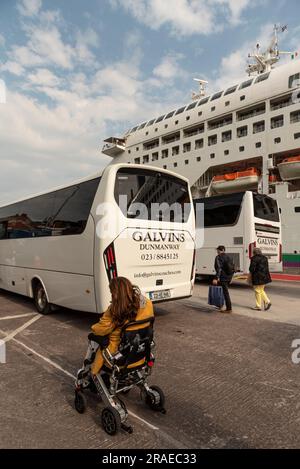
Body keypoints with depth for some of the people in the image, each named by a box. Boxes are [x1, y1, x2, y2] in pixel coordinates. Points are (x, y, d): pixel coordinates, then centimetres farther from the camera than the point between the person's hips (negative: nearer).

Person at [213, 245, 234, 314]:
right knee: (225, 292, 18)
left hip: (223, 278, -8)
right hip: (229, 277, 8)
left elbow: (219, 268, -22)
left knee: (225, 292, 0)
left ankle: (229, 309, 5)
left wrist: (217, 278, -26)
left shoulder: (218, 257, -10)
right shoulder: (228, 257, 15)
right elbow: (232, 268, 18)